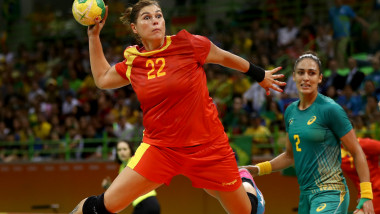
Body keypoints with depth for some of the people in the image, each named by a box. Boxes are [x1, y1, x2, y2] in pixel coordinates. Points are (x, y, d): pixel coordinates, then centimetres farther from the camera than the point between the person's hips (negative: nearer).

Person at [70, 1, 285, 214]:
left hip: (208, 147, -1)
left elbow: (225, 57, 6)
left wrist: (261, 76, 17)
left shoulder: (188, 44, -10)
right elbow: (102, 78, 18)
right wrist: (94, 35, 12)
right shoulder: (133, 62, 1)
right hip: (160, 147, 2)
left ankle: (247, 186, 47)